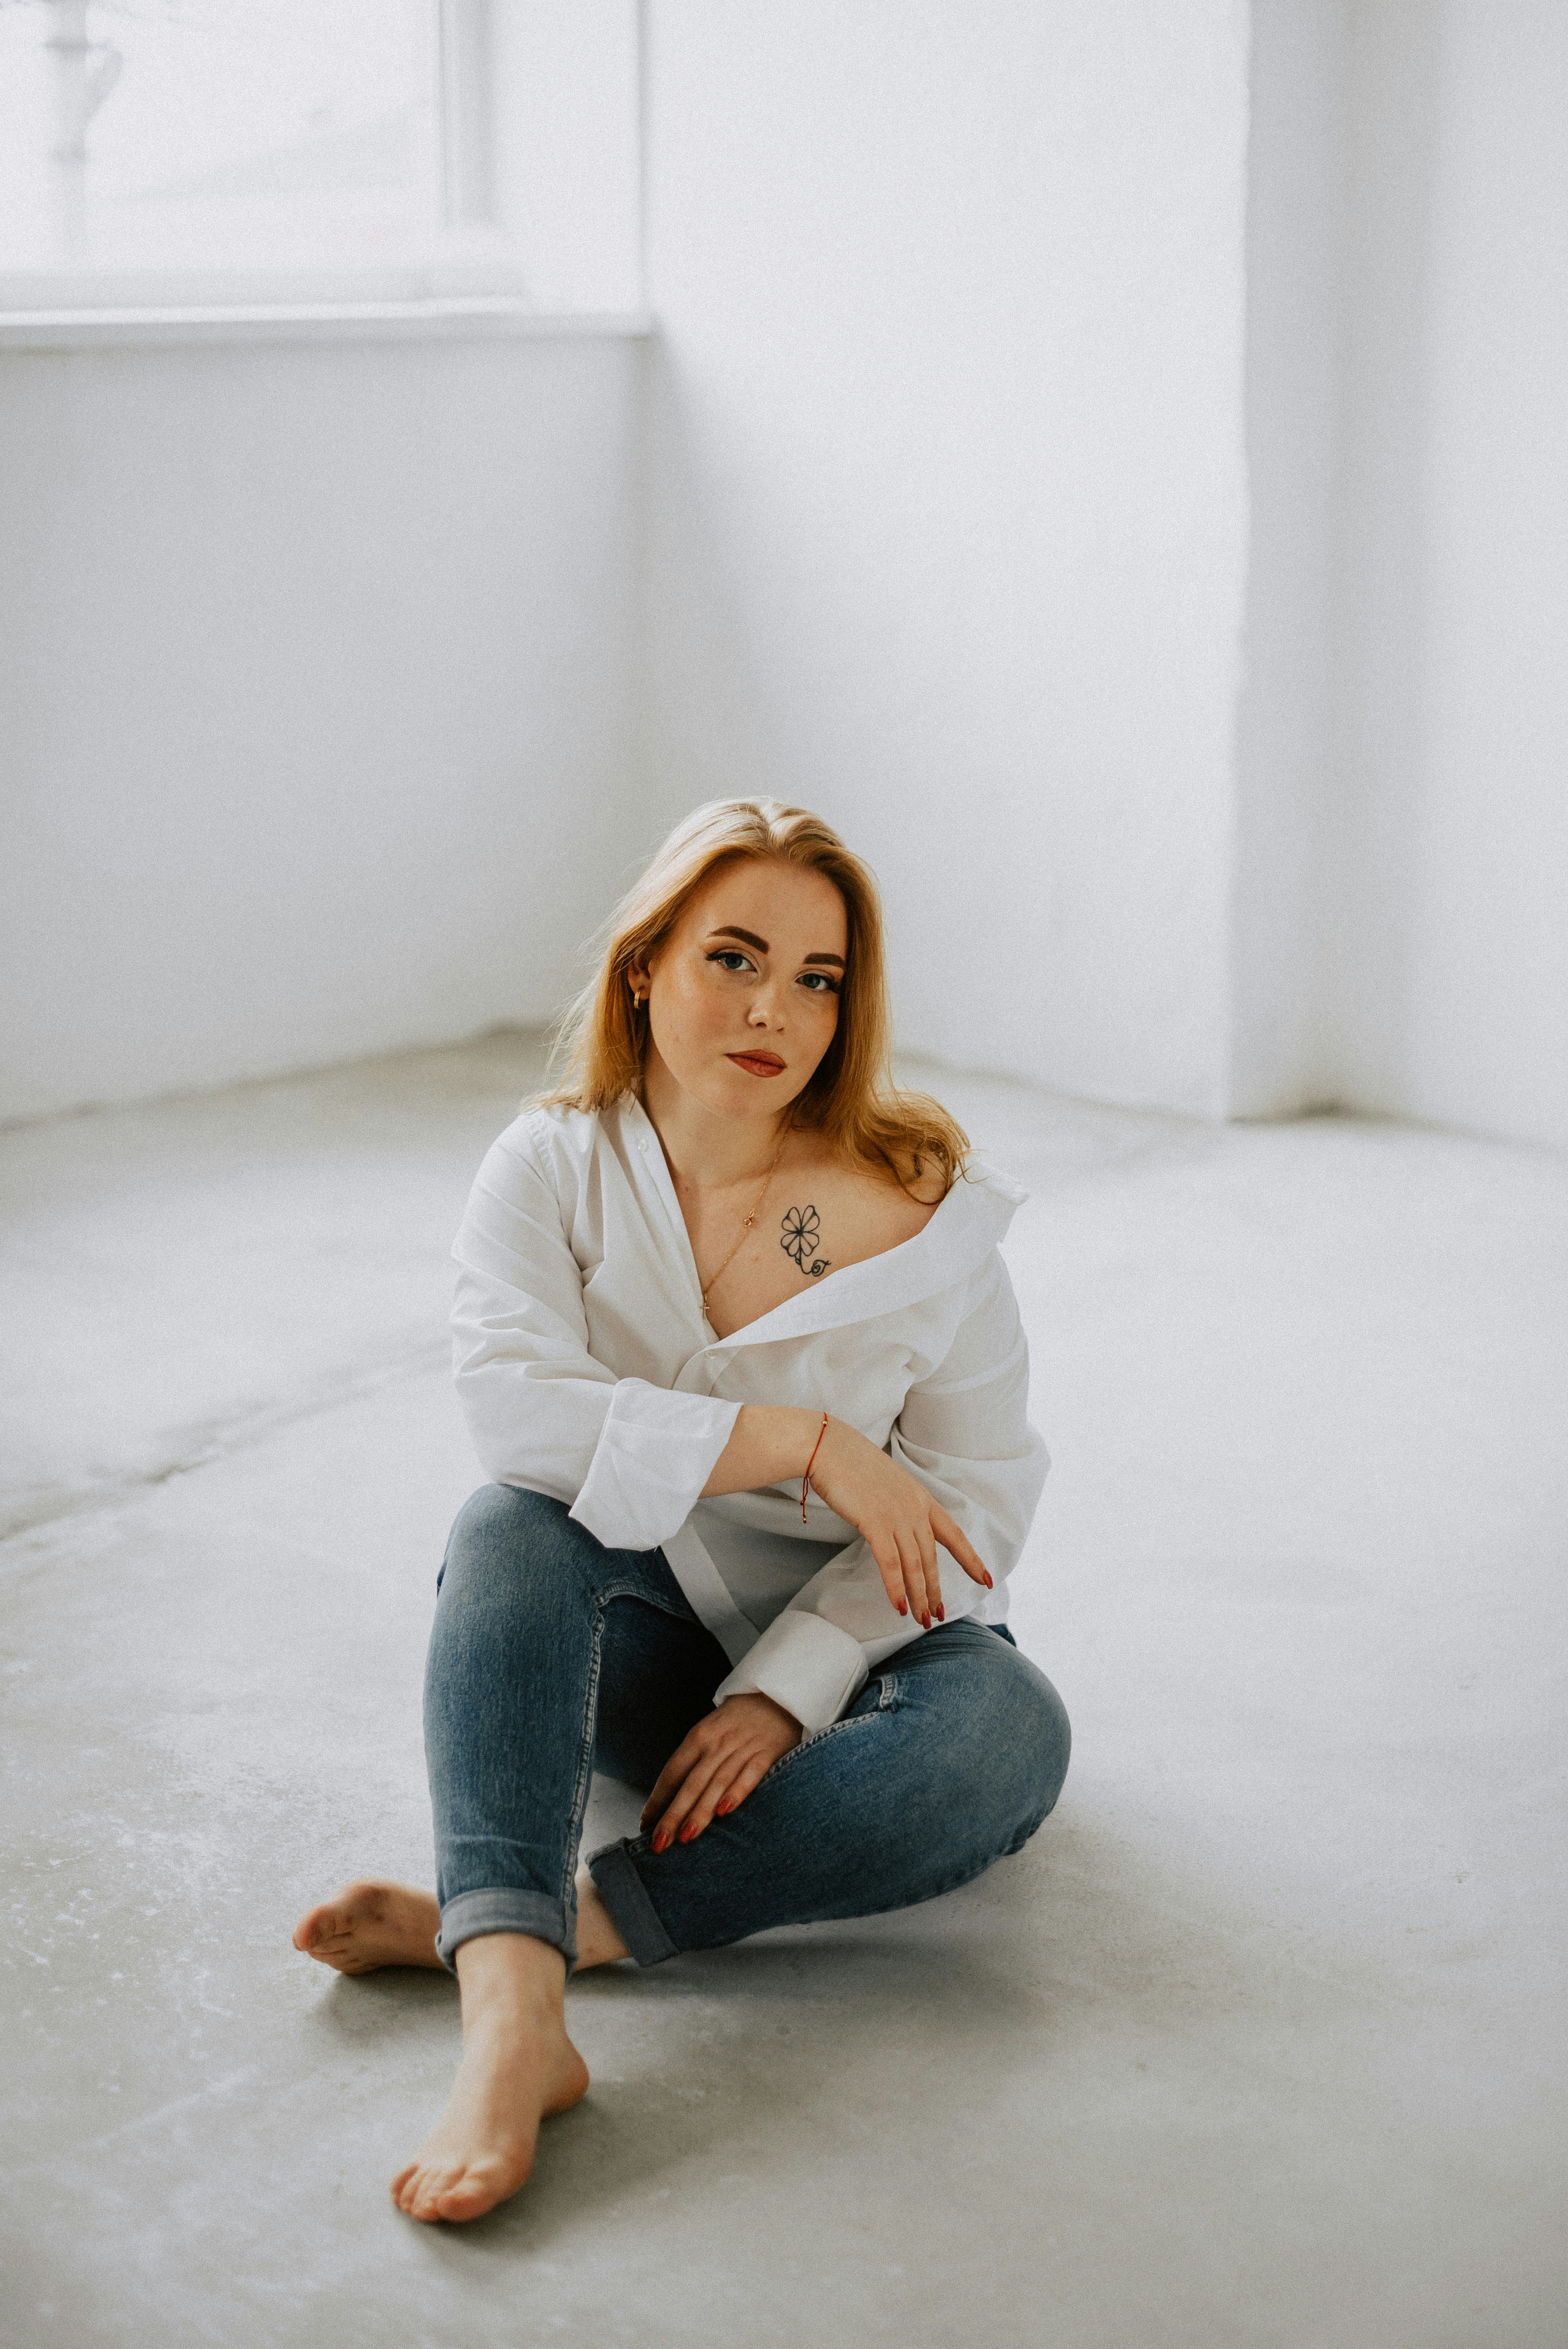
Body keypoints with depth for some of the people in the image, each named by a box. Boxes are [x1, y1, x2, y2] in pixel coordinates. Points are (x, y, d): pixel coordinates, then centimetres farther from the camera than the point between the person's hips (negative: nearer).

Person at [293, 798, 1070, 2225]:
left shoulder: (925, 1209, -9)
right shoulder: (553, 1171, -7)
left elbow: (982, 1496, -10)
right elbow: (515, 1408, -25)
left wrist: (784, 1693, -21)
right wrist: (805, 1443, -30)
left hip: (849, 1649, 0)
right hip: (642, 1649, 1)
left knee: (1008, 1730, -33)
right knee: (511, 1527, -31)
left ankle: (519, 1926, -35)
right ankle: (511, 2018, -48)